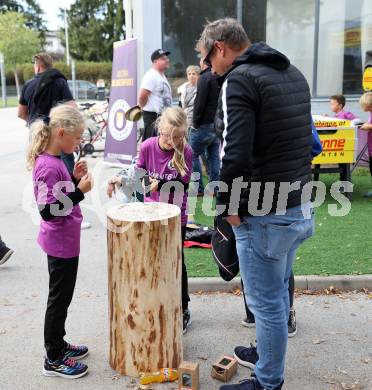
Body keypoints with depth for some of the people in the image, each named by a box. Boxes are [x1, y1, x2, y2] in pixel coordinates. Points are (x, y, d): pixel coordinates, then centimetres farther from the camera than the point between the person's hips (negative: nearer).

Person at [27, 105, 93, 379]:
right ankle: (54, 360, 20)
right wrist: (80, 191, -26)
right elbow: (48, 211, -26)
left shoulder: (53, 160, 5)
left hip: (64, 241, 9)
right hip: (61, 244, -9)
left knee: (62, 296, 21)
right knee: (59, 299, 4)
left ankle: (58, 345, 37)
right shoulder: (48, 167, -24)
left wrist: (75, 178, 2)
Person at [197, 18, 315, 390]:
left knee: (265, 301, 6)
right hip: (299, 206, 9)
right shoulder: (292, 73, 14)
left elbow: (235, 154, -25)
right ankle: (268, 353, 44)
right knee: (278, 291, 24)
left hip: (264, 216, -9)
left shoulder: (238, 79, -15)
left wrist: (228, 205, -11)